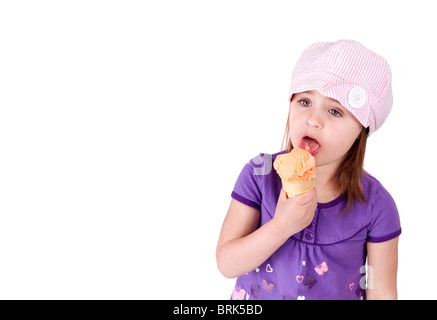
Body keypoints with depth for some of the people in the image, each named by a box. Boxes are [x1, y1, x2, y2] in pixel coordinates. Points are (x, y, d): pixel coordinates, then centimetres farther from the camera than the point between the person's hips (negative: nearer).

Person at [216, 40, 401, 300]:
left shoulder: (376, 205, -19)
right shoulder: (259, 174, -18)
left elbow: (381, 293, -11)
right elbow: (227, 264, -20)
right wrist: (281, 227, -32)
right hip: (255, 296, 1)